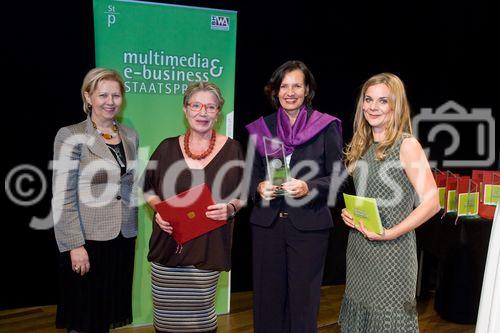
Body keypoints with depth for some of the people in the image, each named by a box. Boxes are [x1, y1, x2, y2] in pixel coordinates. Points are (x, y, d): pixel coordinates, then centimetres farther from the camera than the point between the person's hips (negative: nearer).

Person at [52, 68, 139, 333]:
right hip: (88, 239, -5)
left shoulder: (130, 136, 9)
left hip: (123, 238, 5)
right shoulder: (71, 136, -8)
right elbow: (62, 197, -12)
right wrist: (75, 245, -16)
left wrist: (131, 227, 9)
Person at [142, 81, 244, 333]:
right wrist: (158, 209, -4)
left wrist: (230, 208, -13)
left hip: (207, 248, -1)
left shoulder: (231, 149, 1)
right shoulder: (167, 147, 4)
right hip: (167, 246, 2)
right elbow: (148, 187, 14)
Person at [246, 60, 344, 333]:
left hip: (308, 225, -2)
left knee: (303, 300, 6)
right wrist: (259, 188, -11)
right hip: (267, 223, 3)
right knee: (268, 297, 10)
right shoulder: (261, 127, 7)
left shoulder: (326, 127, -1)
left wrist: (307, 188, -20)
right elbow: (252, 175, 11)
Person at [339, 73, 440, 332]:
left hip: (391, 250, -6)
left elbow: (431, 203, -17)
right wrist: (347, 213, 1)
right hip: (357, 246, 6)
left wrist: (390, 233, -22)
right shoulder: (361, 145, 8)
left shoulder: (407, 145, -11)